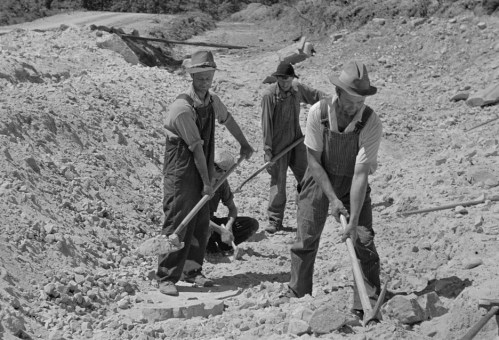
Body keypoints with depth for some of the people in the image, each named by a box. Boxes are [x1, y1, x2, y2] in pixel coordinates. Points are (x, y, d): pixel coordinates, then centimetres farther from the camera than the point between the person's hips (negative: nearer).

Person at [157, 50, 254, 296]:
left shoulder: (213, 101, 5)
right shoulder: (182, 108, -20)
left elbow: (227, 119, 28)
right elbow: (197, 148, -18)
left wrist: (244, 144, 39)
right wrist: (207, 182, -16)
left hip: (202, 172, 8)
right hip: (181, 173, -8)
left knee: (201, 225, 10)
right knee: (177, 225, -8)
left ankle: (192, 271, 22)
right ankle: (166, 278, -3)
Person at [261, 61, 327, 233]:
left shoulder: (298, 89, 1)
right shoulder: (269, 95, -15)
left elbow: (316, 95, 21)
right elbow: (266, 124, -14)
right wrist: (267, 150, -15)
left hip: (296, 141, 5)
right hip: (278, 144, -5)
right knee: (278, 181, -4)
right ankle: (275, 220, 5)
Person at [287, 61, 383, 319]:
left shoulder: (371, 123, -26)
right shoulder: (318, 113, -22)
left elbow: (361, 173, -28)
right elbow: (314, 161, -15)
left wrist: (354, 221, -31)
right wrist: (332, 199, -20)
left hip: (352, 183, -1)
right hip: (319, 179, 1)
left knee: (364, 242, -9)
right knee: (305, 240, 2)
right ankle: (296, 299, 18)